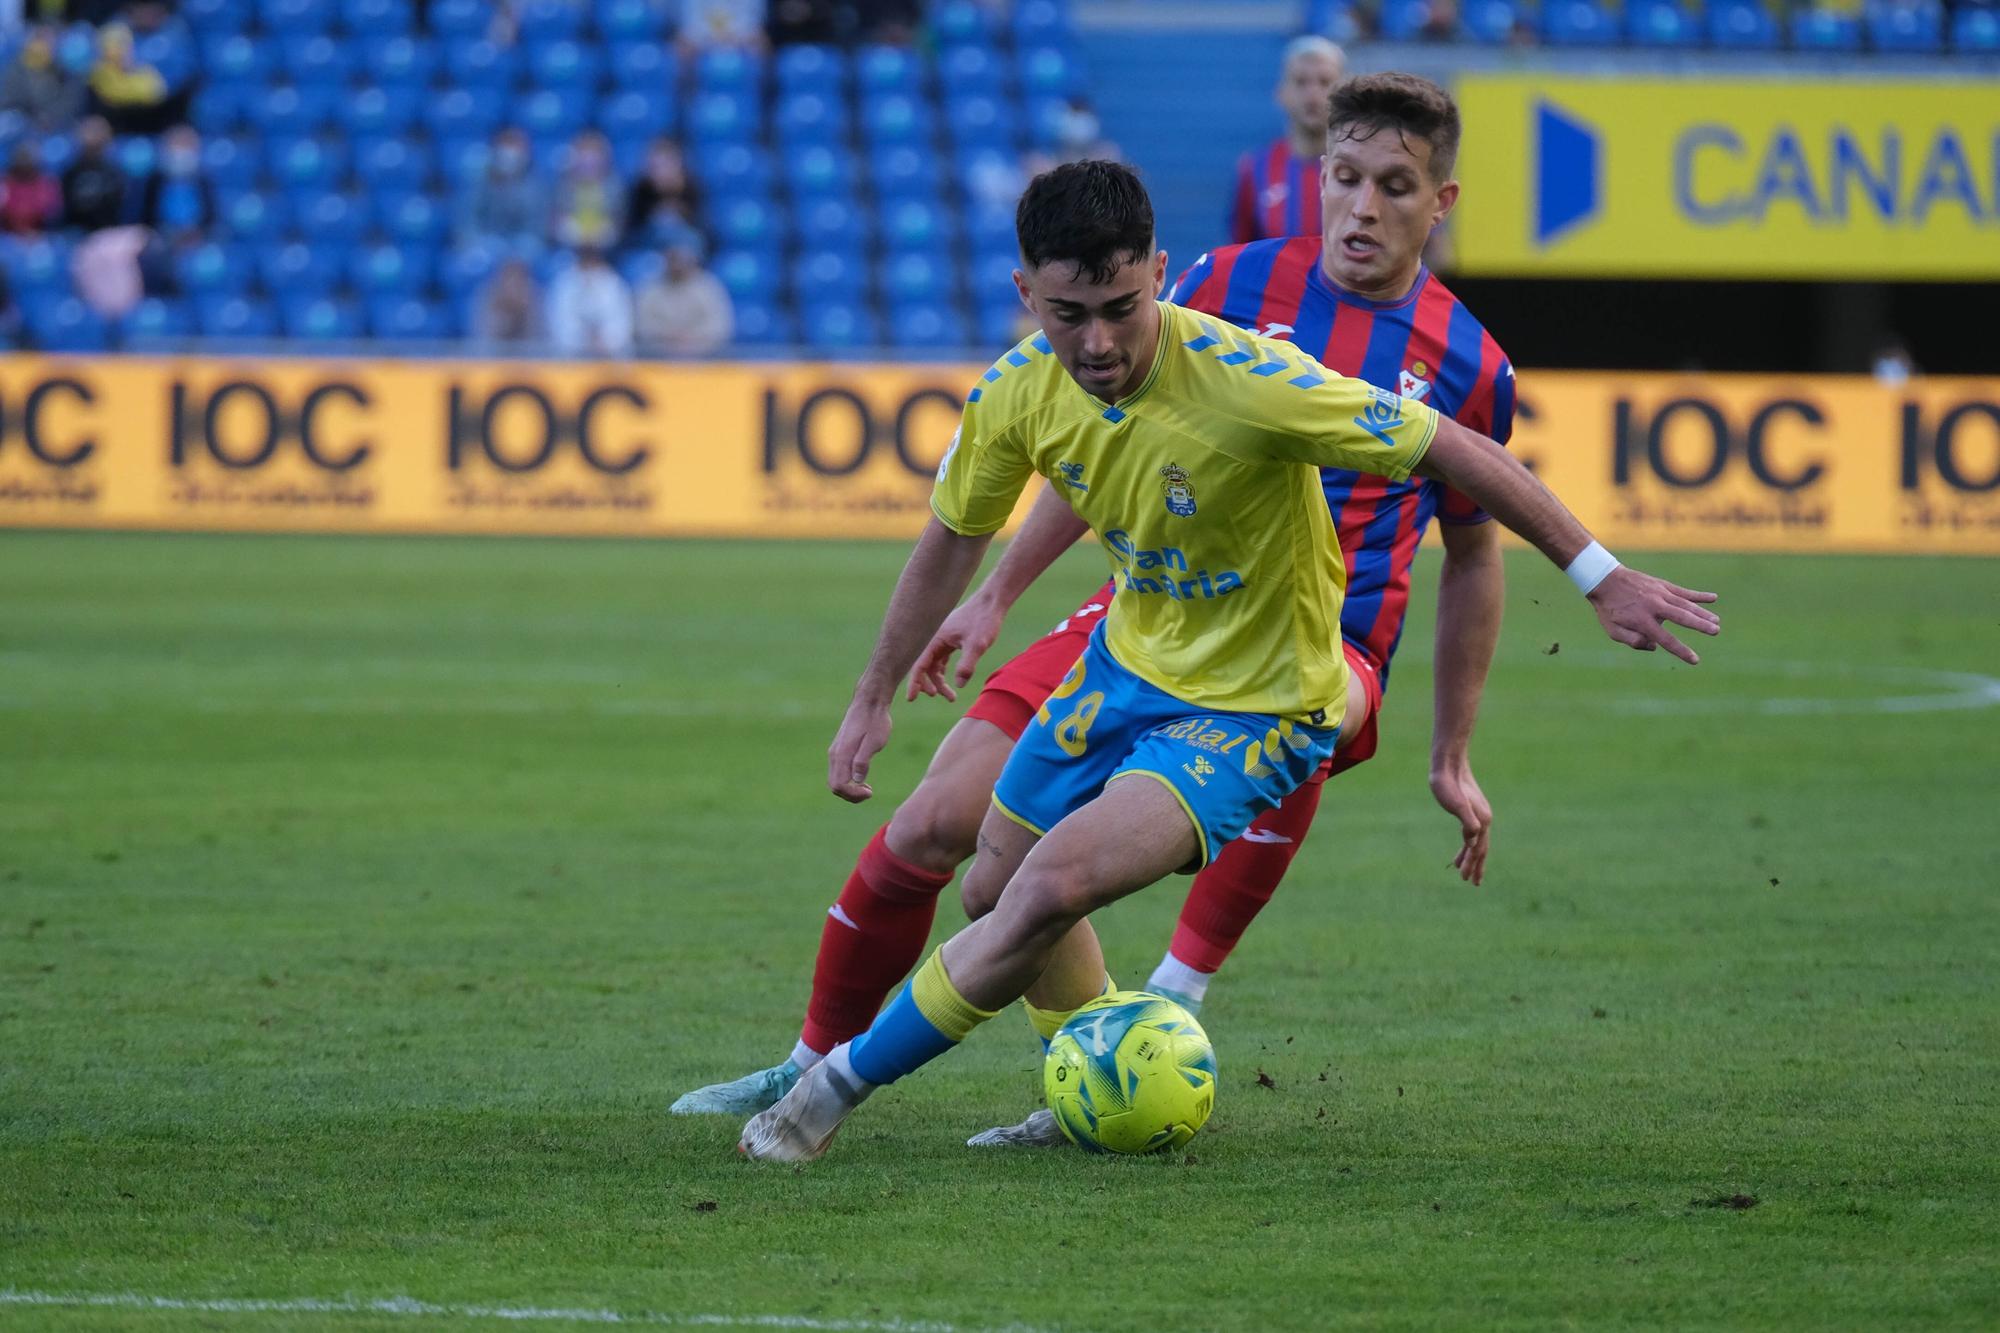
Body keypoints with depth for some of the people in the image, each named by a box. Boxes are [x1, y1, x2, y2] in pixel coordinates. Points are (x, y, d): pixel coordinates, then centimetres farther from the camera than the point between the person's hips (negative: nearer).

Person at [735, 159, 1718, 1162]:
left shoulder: (1243, 381, -32)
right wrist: (874, 697, 13)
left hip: (1255, 712, -7)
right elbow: (954, 537, 7)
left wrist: (1600, 577, -23)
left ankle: (846, 1081, -7)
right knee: (997, 889, 17)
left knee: (1056, 885, -24)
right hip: (1127, 666, 7)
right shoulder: (1016, 394, -14)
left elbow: (1456, 453, -25)